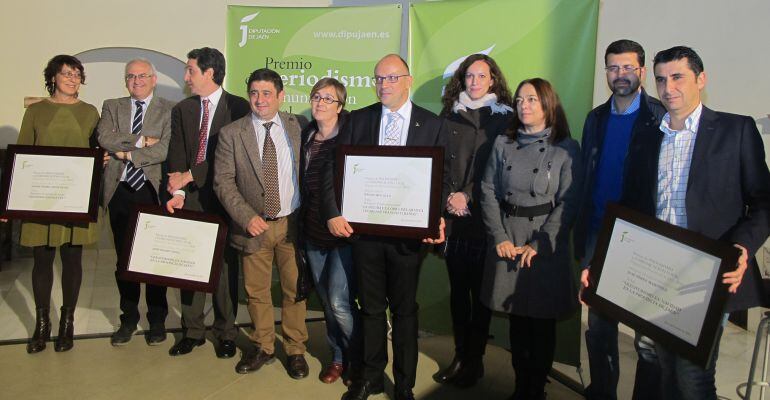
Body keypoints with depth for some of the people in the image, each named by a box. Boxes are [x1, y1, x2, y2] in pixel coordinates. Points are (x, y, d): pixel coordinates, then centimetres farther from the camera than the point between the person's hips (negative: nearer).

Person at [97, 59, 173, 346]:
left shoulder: (168, 110, 1)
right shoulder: (112, 107, 11)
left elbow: (166, 148, -13)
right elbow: (104, 138, -6)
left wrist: (127, 153, -11)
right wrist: (141, 141, -13)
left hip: (153, 190, -3)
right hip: (120, 191, 3)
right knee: (124, 257, 11)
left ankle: (157, 320, 20)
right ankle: (128, 319, 26)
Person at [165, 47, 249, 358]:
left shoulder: (237, 107, -3)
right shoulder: (182, 110, 12)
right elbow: (176, 155, 5)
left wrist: (190, 176, -12)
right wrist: (178, 191, -10)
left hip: (223, 199, -4)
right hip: (190, 200, 4)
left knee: (225, 266, 4)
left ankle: (226, 333, 18)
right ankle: (192, 331, 22)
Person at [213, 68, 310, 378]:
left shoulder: (299, 127, 1)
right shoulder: (231, 134, -2)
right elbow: (223, 181, -4)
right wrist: (247, 217, -14)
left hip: (293, 222, 0)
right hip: (254, 225, 0)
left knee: (294, 290, 9)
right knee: (256, 291, 11)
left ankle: (295, 350, 26)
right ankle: (263, 348, 30)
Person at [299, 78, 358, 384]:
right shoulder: (306, 137, 8)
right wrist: (303, 220, 12)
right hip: (313, 232, 6)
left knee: (339, 301, -9)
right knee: (326, 301, 13)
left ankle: (360, 358, 16)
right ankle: (339, 357, 31)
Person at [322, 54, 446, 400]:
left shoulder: (431, 124, 0)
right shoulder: (358, 120, 4)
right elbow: (333, 169, -1)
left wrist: (437, 219, -16)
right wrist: (333, 213, -14)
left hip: (409, 232, -1)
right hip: (364, 228, 2)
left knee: (404, 309, 13)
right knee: (371, 307, 15)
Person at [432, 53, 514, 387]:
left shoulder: (505, 118, 2)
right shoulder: (450, 116, 10)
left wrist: (468, 196, -10)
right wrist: (450, 196, -6)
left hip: (485, 216, -3)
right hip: (454, 216, 3)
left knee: (480, 290, 4)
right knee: (457, 288, 9)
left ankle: (475, 360, 17)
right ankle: (460, 356, 21)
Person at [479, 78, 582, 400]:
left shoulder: (566, 149, -2)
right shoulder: (503, 144, 6)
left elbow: (568, 204, -8)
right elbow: (489, 192, 3)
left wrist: (538, 245, -14)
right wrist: (500, 238, -8)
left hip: (546, 245, -2)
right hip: (507, 241, 3)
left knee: (542, 322, 8)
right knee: (516, 319, 12)